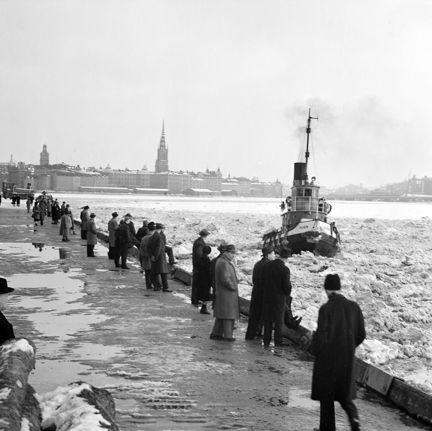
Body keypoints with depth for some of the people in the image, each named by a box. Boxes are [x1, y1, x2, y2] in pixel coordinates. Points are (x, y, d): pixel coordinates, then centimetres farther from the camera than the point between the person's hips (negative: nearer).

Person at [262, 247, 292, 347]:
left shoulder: (268, 265, -2)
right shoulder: (284, 269, -18)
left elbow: (265, 279, 6)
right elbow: (287, 285, -15)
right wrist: (287, 294, 4)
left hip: (267, 296, 5)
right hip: (279, 297, -5)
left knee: (267, 319, 14)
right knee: (279, 320, 6)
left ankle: (266, 340, 17)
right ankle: (278, 341, 8)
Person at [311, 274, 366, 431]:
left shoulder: (326, 309, -18)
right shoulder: (354, 307, -4)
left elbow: (321, 335, -19)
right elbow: (361, 334, 1)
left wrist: (314, 350, 0)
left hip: (327, 359, -4)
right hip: (347, 359, 4)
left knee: (326, 395, 12)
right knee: (344, 393, 20)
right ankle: (354, 417, -2)